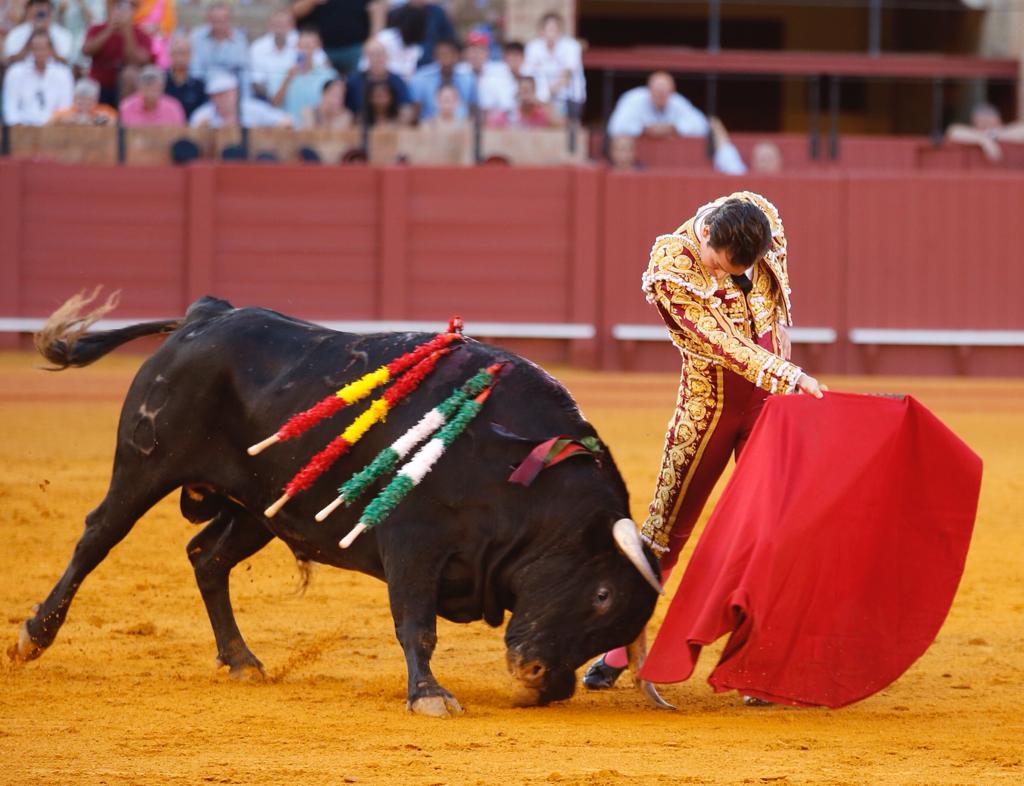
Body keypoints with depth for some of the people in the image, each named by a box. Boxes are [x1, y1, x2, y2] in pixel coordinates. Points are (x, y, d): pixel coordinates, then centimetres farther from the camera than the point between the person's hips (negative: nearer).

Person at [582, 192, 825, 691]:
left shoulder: (759, 214, -9)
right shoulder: (672, 268, -22)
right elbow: (722, 341, -28)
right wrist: (787, 375, -36)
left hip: (767, 398, 3)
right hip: (707, 404, -3)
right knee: (667, 528, 3)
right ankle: (619, 650, 14)